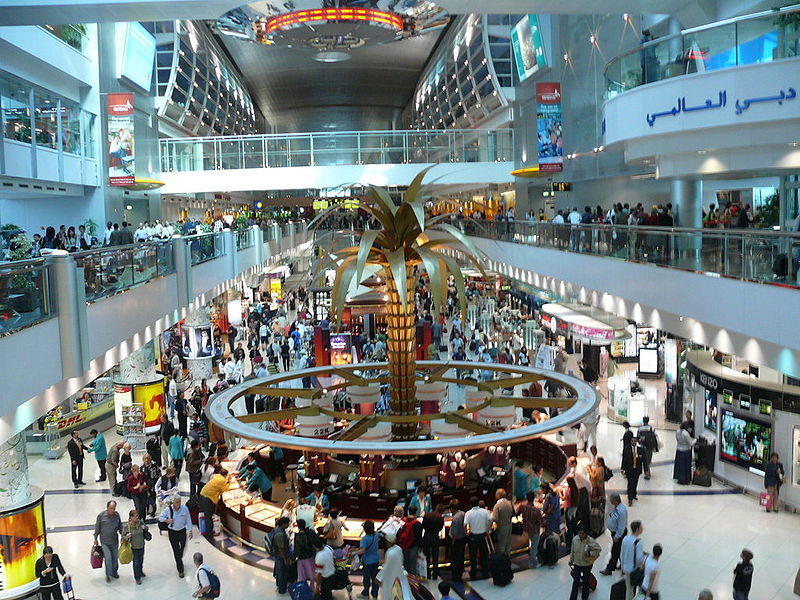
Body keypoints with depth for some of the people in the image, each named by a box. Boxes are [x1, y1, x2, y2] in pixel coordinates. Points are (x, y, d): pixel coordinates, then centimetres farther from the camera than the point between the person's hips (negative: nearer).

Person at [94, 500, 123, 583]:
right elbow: (97, 528, -2)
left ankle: (114, 572, 35)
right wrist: (96, 539, 5)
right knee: (108, 558, -10)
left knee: (115, 557, 13)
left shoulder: (117, 515, -6)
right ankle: (108, 575, 8)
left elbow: (120, 527, 8)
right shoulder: (101, 516, -15)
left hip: (114, 541, 3)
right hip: (104, 541, -3)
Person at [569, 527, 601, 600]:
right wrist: (571, 561, 12)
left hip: (587, 564, -1)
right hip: (577, 564, 2)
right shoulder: (575, 539, -11)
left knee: (586, 581, 15)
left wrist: (590, 553, -27)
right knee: (576, 581, 3)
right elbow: (572, 551, 2)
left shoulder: (591, 541, -22)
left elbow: (598, 549, -13)